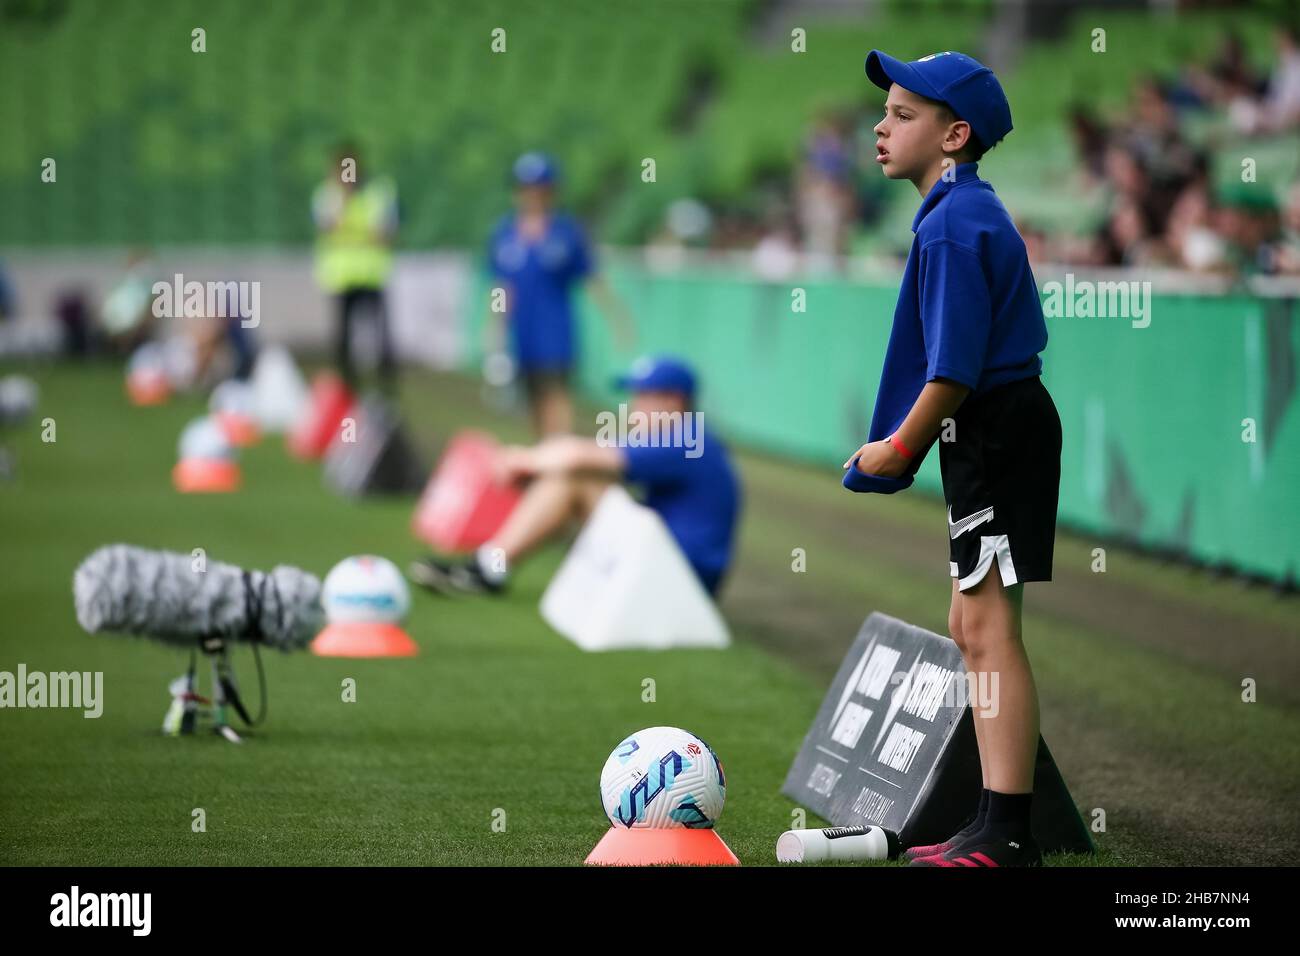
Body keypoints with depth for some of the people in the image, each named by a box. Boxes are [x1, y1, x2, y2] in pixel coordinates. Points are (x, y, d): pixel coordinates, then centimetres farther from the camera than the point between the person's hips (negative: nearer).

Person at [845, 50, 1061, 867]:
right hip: (1002, 430, 11)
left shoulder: (952, 226, -17)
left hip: (995, 433, -11)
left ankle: (1008, 836, -9)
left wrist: (899, 448, -9)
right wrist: (910, 443, 20)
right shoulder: (973, 210, 15)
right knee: (973, 625, 14)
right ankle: (998, 823, 19)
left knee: (989, 626, -9)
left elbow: (954, 369, -21)